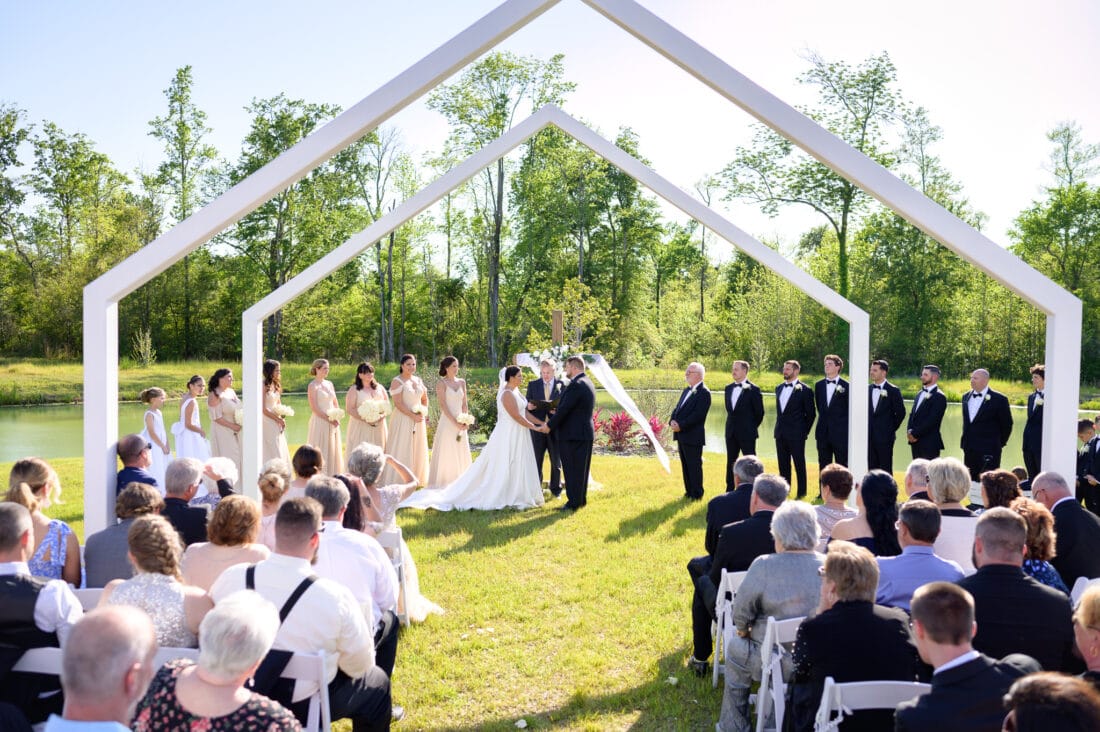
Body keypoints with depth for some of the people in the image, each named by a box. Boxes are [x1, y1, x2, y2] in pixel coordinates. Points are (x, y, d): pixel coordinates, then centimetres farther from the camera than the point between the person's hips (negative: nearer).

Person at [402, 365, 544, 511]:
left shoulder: (514, 391, 12)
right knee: (504, 468, -2)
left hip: (516, 436, 10)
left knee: (515, 468, 12)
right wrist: (534, 427, -12)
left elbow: (524, 411, 15)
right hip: (509, 435, -10)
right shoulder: (507, 394, -18)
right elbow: (517, 416, -20)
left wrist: (540, 422, 12)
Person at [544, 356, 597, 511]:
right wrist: (557, 413, 12)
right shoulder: (587, 383, 12)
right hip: (585, 433, 10)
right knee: (580, 468, 16)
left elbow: (564, 409, -19)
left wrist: (549, 425, -9)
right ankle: (581, 499, 24)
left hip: (573, 434, -10)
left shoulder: (576, 385, -19)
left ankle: (573, 502, 2)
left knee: (572, 469, -2)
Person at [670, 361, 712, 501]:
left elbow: (698, 415, -20)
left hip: (693, 436, -9)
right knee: (685, 465, 14)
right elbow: (678, 408, 16)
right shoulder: (686, 391, 17)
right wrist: (672, 421, -4)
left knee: (694, 466, -2)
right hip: (682, 435, 9)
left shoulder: (704, 392, -12)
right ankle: (689, 492, 23)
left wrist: (681, 425, -20)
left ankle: (697, 494, 7)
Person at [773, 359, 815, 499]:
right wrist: (778, 427, 13)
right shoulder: (779, 388, 12)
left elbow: (810, 414, -4)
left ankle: (802, 492, 8)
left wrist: (804, 431, -4)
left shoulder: (804, 390, -7)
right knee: (783, 464, 11)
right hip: (780, 433, 6)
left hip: (796, 435, -6)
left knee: (799, 464, 1)